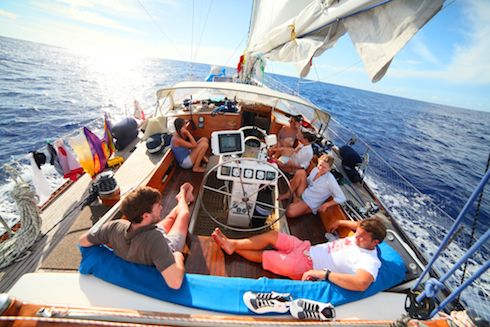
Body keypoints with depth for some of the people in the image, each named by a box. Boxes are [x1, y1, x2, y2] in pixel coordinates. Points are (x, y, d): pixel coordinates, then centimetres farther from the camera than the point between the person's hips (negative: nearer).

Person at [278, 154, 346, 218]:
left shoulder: (330, 180, -22)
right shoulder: (315, 170, -3)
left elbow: (341, 198, -19)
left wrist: (326, 205, -26)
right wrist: (294, 181, 3)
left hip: (310, 204, -6)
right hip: (303, 194, 6)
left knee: (290, 213, -32)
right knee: (301, 172, -16)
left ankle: (296, 201, 3)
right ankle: (288, 194, -1)